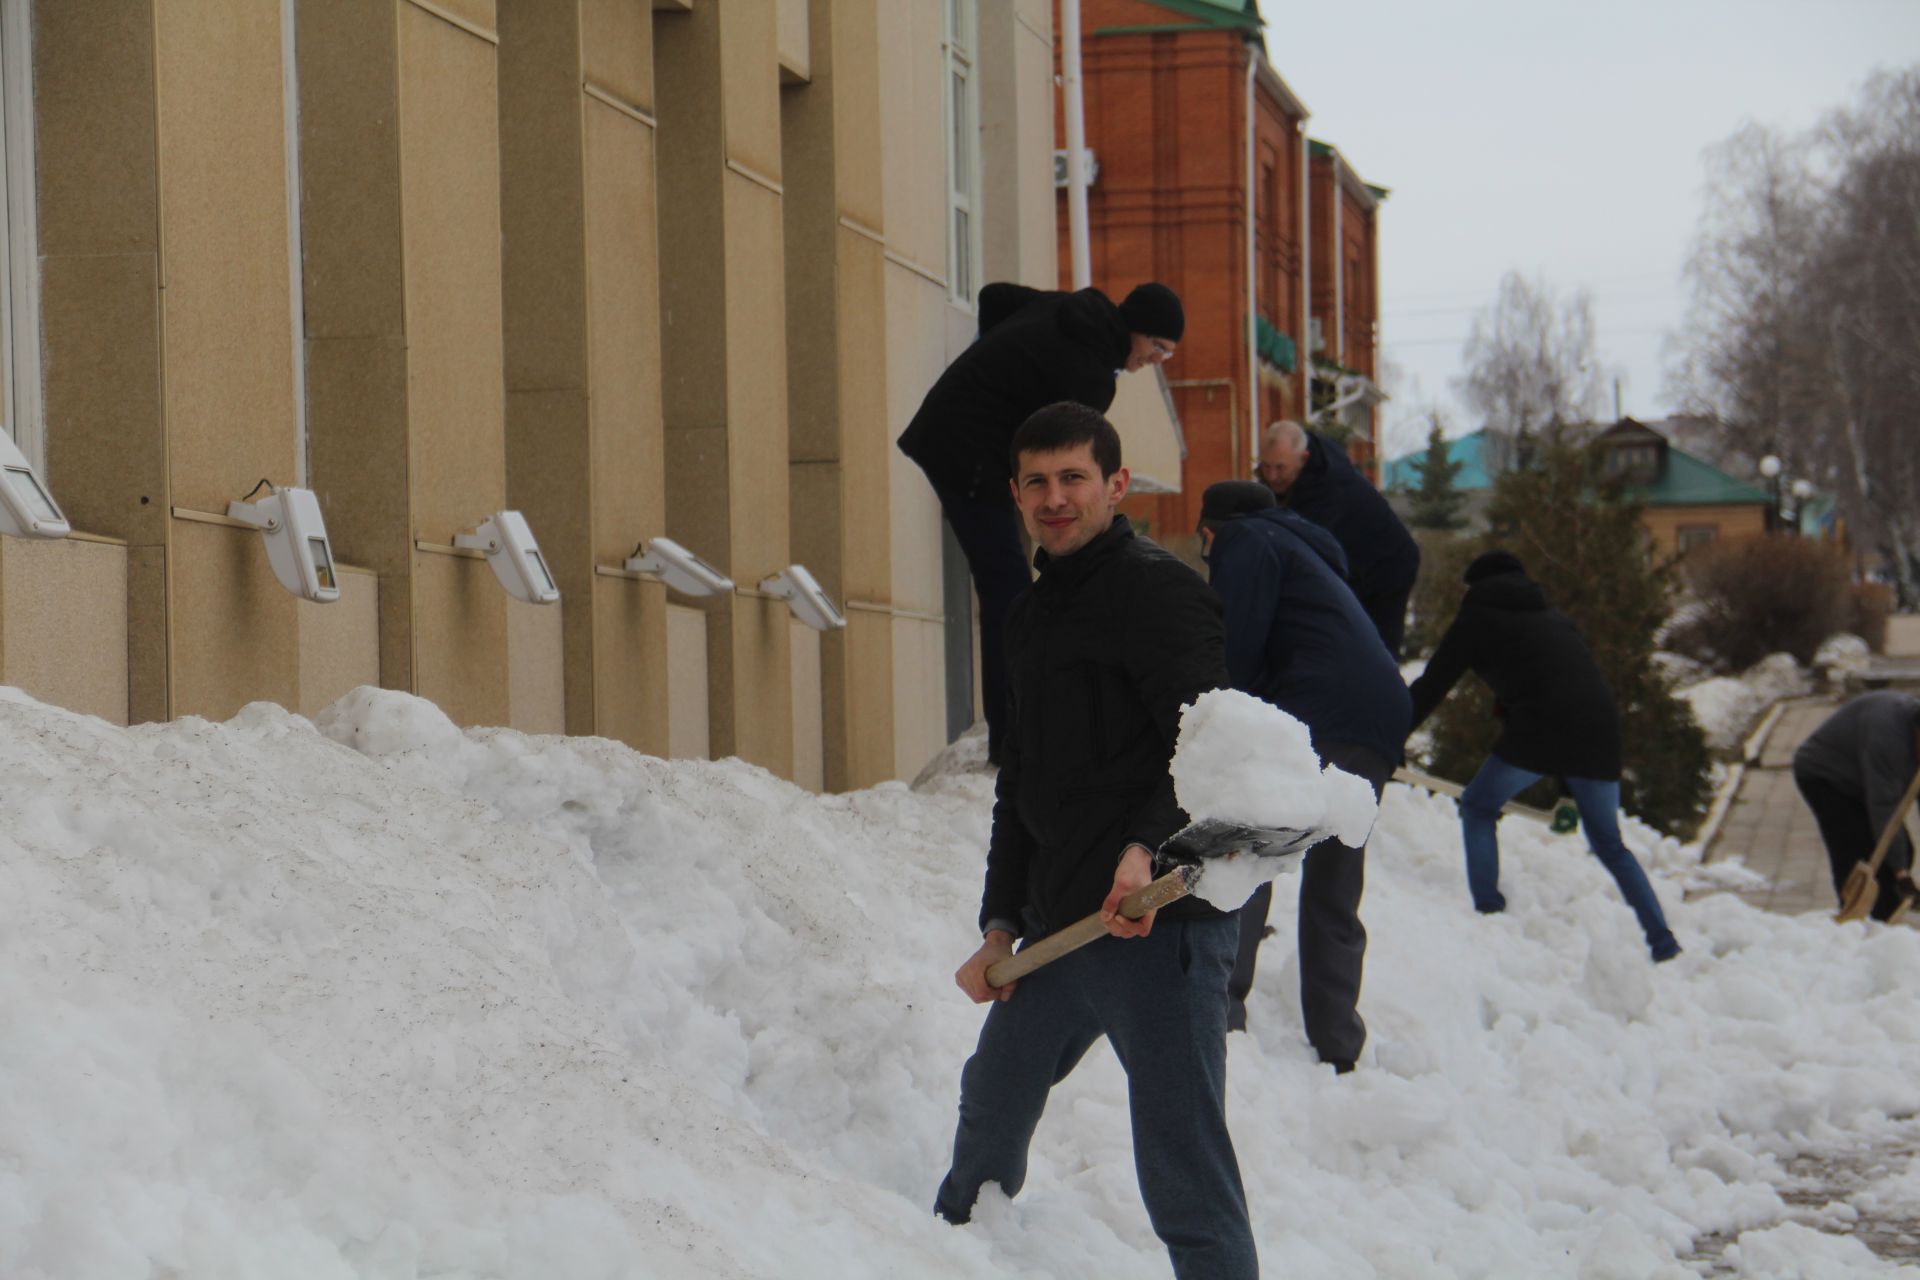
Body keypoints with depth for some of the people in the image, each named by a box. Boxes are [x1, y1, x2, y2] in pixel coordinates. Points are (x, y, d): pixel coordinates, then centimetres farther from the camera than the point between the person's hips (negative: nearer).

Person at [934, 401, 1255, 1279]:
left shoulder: (1155, 590, -7)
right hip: (1058, 930, 9)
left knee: (1182, 1171, -11)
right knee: (993, 1107, 24)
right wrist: (1002, 920, 17)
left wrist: (1150, 847, -33)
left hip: (1158, 923, -9)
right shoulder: (1032, 614, 20)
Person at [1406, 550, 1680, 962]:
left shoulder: (1477, 618, 14)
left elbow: (1429, 689, 13)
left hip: (1540, 728, -5)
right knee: (1609, 843, 19)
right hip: (1600, 729, 5)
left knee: (1478, 806, 19)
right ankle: (1663, 941, 11)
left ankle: (1488, 911, 8)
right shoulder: (1553, 616, 30)